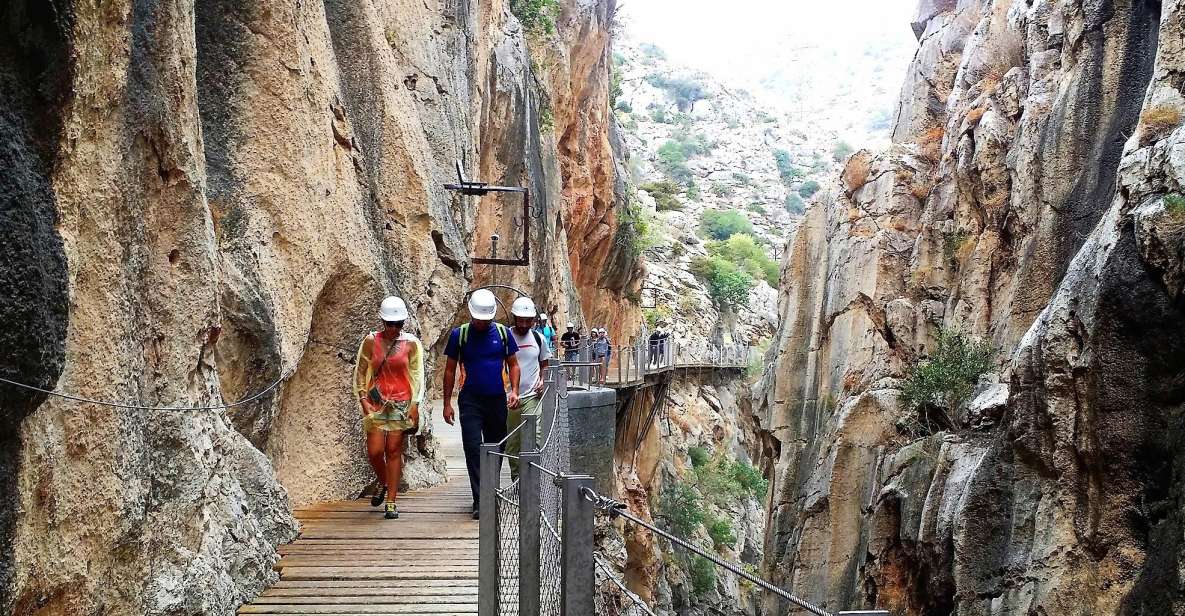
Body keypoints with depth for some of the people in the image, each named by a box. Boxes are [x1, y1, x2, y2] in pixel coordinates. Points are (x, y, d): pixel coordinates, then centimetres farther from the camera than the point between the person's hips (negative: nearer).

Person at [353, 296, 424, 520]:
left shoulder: (411, 344, 2)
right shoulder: (371, 341, 4)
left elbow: (417, 376, 4)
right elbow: (360, 372, 8)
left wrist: (415, 405, -3)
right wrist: (363, 399, -2)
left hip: (401, 403, -1)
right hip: (376, 402, 1)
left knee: (394, 450, -1)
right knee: (374, 451, -4)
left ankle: (391, 502, 6)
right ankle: (383, 484, 27)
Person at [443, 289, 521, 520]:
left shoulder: (503, 332, 3)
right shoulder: (459, 334, -1)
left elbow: (512, 364, 10)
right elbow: (450, 370, 4)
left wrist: (514, 390, -5)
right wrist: (447, 403, 1)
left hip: (497, 399, 2)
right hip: (470, 400, -2)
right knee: (473, 448, -12)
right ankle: (480, 501, -13)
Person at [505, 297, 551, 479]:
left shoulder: (538, 338, 6)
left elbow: (544, 364, 20)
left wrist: (542, 380, 2)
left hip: (532, 396, 1)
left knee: (533, 436, -12)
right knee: (512, 441, 8)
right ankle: (516, 476, 21)